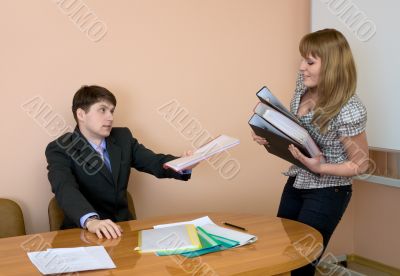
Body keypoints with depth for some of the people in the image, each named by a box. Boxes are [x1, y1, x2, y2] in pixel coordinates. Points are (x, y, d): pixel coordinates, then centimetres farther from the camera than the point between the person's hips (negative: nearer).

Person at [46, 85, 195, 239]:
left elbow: (155, 162, 3)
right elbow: (65, 189, -24)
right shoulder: (60, 150, -8)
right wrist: (91, 221, -42)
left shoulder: (123, 137, 8)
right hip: (82, 233, -4)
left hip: (123, 226, 4)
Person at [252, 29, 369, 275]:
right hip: (296, 183, 7)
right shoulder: (304, 83, -6)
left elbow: (360, 164, -15)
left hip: (327, 193, -7)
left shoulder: (349, 111, -26)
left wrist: (320, 168, -28)